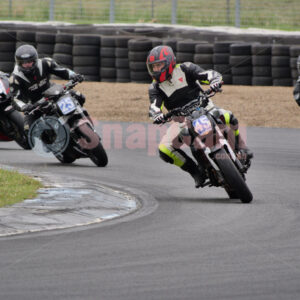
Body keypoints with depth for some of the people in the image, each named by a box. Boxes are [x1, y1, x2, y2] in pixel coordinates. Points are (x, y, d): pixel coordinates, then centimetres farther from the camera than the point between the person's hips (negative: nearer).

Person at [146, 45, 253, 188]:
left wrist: (215, 81, -40)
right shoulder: (155, 87, -2)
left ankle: (240, 147, -7)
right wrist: (156, 115, -41)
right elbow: (154, 107, -17)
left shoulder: (184, 69, -8)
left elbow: (212, 74, -15)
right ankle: (196, 172, -4)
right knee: (164, 150, -20)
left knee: (227, 117, -33)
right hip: (182, 121, 3)